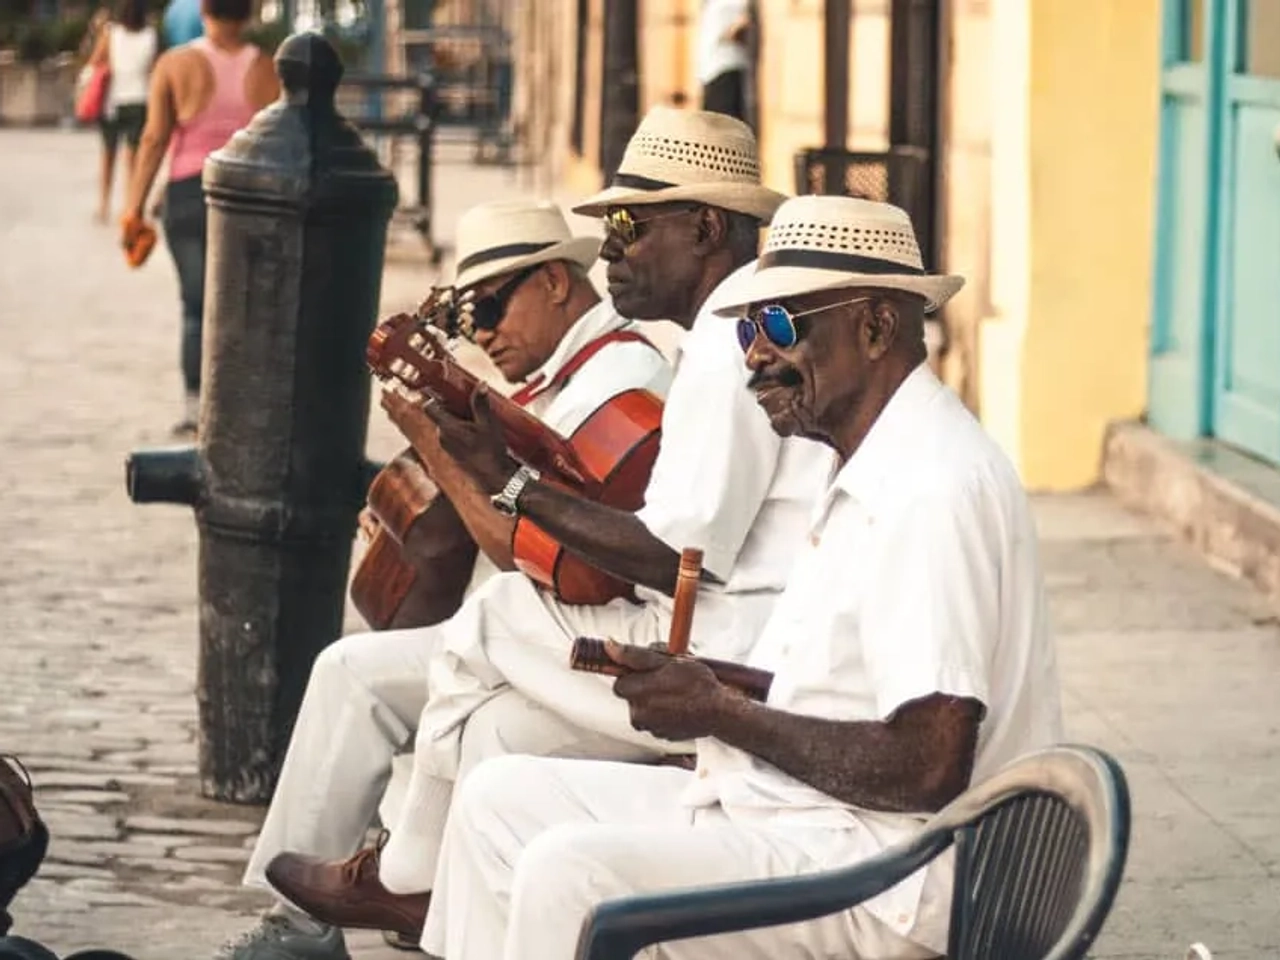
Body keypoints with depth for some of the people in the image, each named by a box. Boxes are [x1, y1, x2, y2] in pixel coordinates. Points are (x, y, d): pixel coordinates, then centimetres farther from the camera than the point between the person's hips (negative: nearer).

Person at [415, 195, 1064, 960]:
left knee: (570, 869, -26)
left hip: (885, 875, -11)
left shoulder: (932, 486, -18)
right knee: (503, 798, 10)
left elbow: (927, 765, -24)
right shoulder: (875, 473, 16)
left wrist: (722, 713, -14)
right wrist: (702, 689, 2)